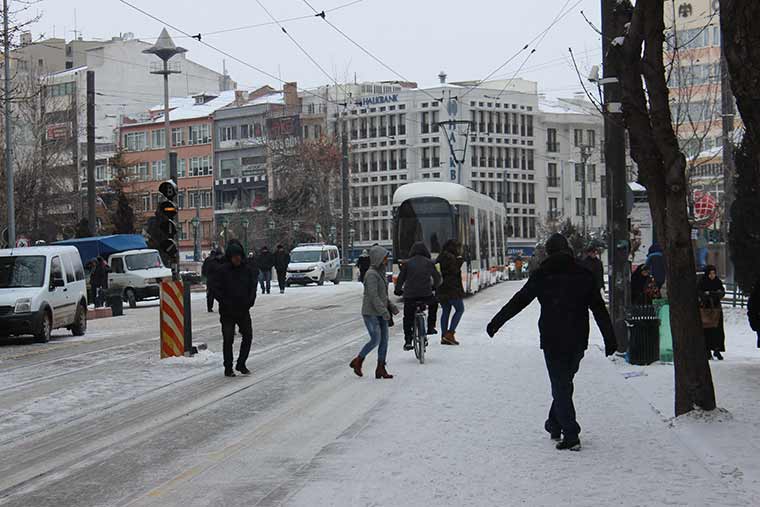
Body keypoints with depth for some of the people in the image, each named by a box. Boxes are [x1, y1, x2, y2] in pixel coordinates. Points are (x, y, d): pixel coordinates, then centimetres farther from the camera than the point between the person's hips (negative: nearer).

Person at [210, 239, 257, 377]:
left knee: (248, 336, 2)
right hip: (227, 312, -3)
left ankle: (241, 364, 17)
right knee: (228, 339, 0)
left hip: (243, 310, 3)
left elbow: (253, 287, 11)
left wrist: (250, 301, -3)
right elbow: (215, 288, -6)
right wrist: (225, 302, -13)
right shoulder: (223, 270, -7)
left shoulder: (248, 270, 3)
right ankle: (228, 368, 10)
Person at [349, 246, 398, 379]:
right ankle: (357, 362, 8)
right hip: (371, 313, -9)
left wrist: (391, 306, 13)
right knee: (375, 340, -10)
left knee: (384, 340, 4)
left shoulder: (380, 273, 14)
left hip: (380, 313, 9)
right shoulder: (371, 274, -16)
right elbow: (373, 296, -21)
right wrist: (384, 311, -22)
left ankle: (380, 369, 8)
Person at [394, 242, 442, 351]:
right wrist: (434, 286, 37)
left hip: (410, 295, -1)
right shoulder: (429, 263, 9)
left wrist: (398, 290, 21)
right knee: (433, 304, 32)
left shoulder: (407, 263, 5)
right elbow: (437, 277, 17)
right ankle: (430, 327, 28)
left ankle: (408, 341, 1)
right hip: (426, 294, 1)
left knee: (408, 318, 10)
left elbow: (401, 278, 4)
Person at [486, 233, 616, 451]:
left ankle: (571, 435, -7)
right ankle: (555, 425, 30)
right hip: (578, 341, 3)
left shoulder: (542, 275, -5)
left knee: (560, 387, 0)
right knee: (565, 382, 20)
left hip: (552, 341, -3)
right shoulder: (583, 274, 2)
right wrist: (610, 339, 7)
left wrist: (496, 323, 6)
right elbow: (599, 309, 3)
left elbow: (519, 301, -2)